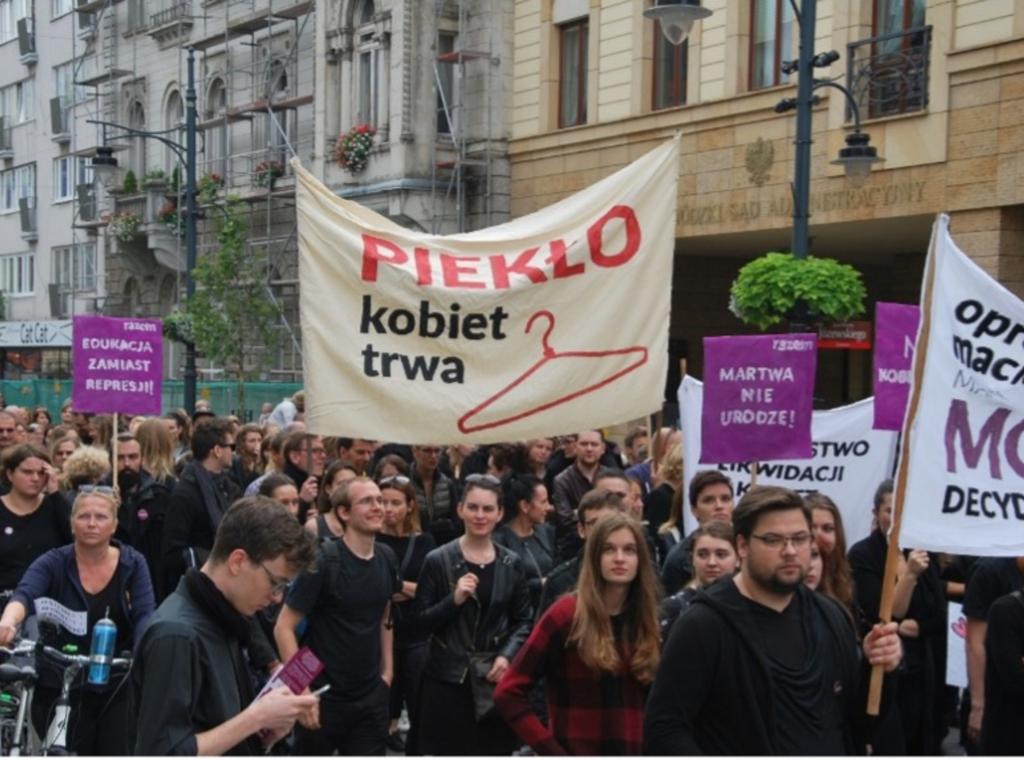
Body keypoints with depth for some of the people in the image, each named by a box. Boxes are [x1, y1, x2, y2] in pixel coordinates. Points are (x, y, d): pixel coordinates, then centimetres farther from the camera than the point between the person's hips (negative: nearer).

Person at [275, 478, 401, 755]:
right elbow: (284, 628, -15)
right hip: (324, 695, -5)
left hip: (371, 695, 5)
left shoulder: (387, 558, 3)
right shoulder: (323, 561, -15)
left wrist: (387, 670, 11)